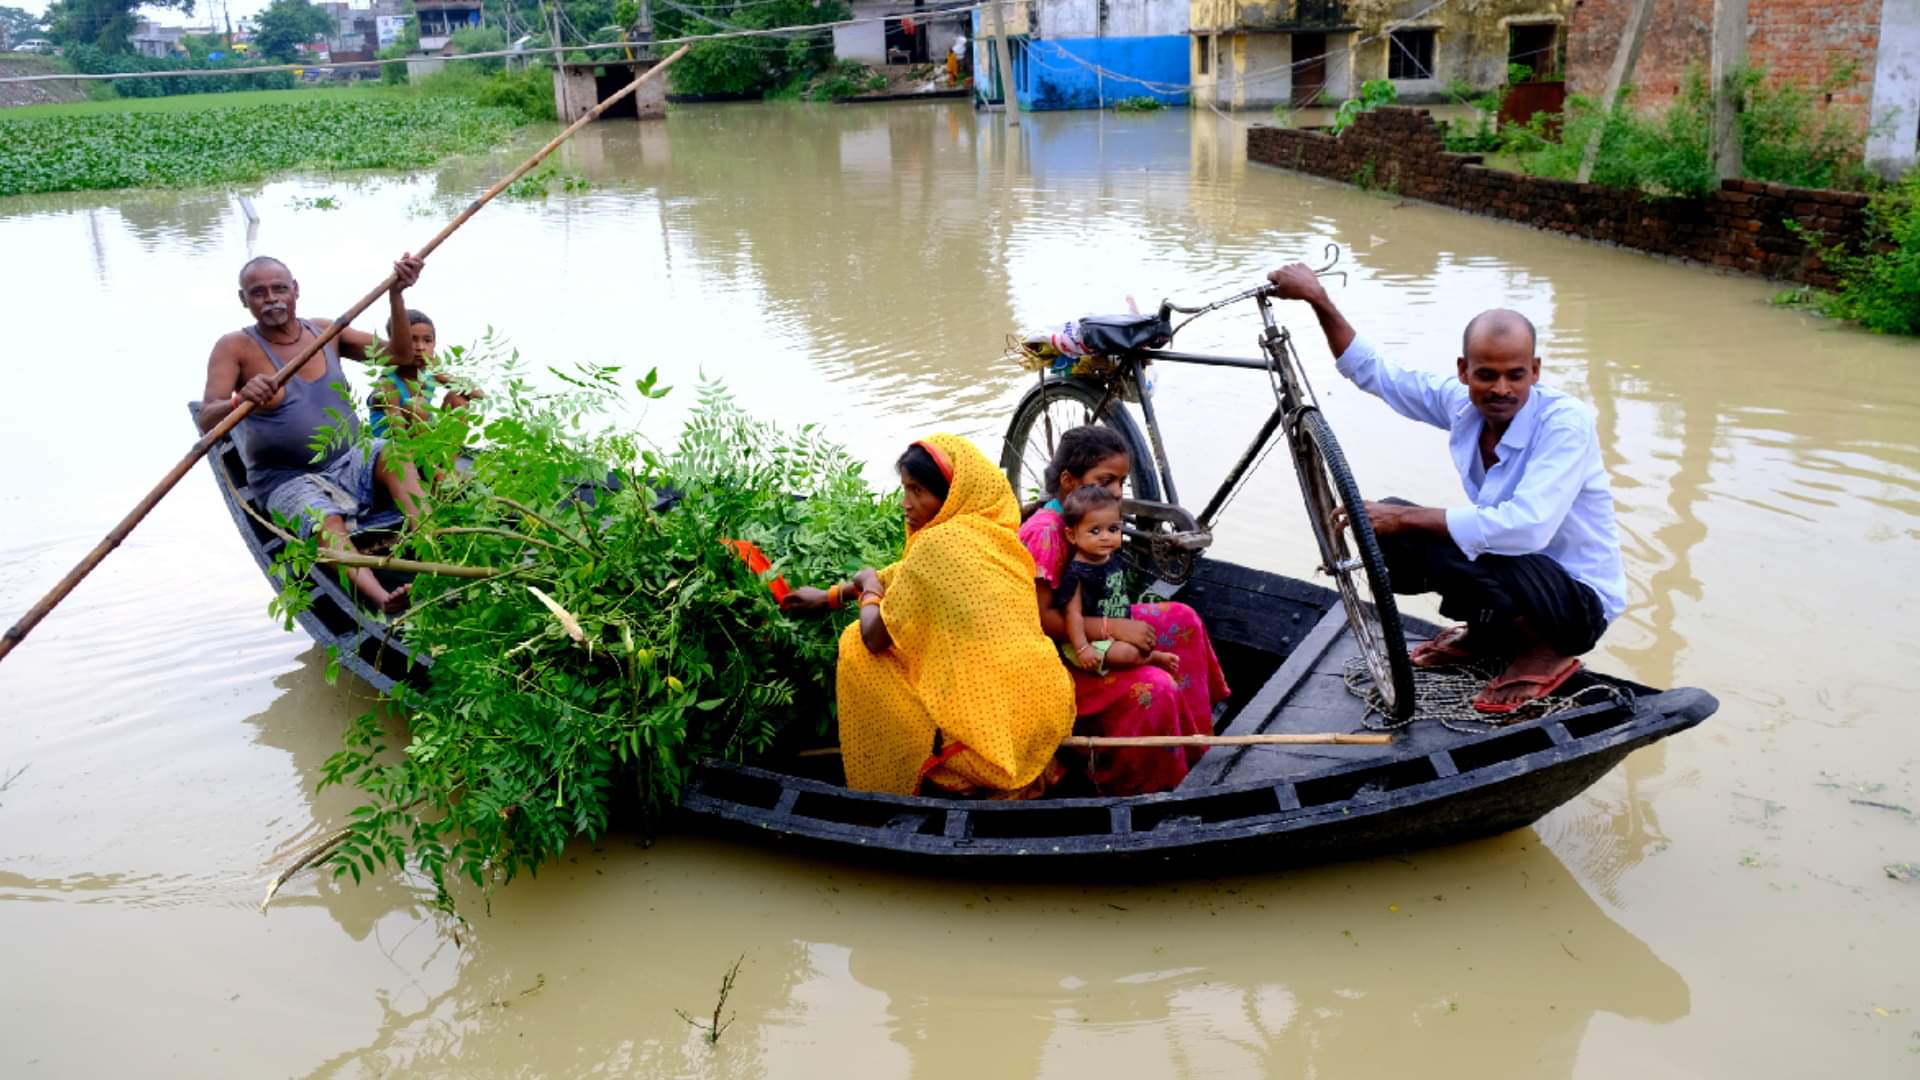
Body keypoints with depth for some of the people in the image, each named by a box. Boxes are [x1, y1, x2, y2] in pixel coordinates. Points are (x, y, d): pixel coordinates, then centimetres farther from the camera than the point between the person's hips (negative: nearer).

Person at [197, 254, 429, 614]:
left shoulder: (324, 331, 10)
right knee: (328, 523, -35)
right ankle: (379, 598, -61)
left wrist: (396, 294, -11)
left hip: (349, 463, 3)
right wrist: (240, 400, -37)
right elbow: (206, 421, -15)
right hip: (287, 479, -3)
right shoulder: (234, 348, -3)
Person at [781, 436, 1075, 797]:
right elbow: (905, 575, 25)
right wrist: (830, 596, 31)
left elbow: (874, 638, -9)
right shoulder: (991, 533, 9)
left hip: (990, 724, -8)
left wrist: (869, 588, 11)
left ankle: (885, 792, 16)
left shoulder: (939, 543, -16)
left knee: (856, 647, 3)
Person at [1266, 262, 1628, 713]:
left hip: (1579, 603, -7)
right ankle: (1484, 633, 14)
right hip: (1509, 569, 7)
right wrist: (1319, 300, -7)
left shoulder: (1565, 423, -26)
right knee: (1386, 526, -4)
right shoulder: (1461, 403, -7)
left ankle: (1545, 652, -5)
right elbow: (1370, 371, 5)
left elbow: (1526, 527, -39)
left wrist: (1405, 518, -32)